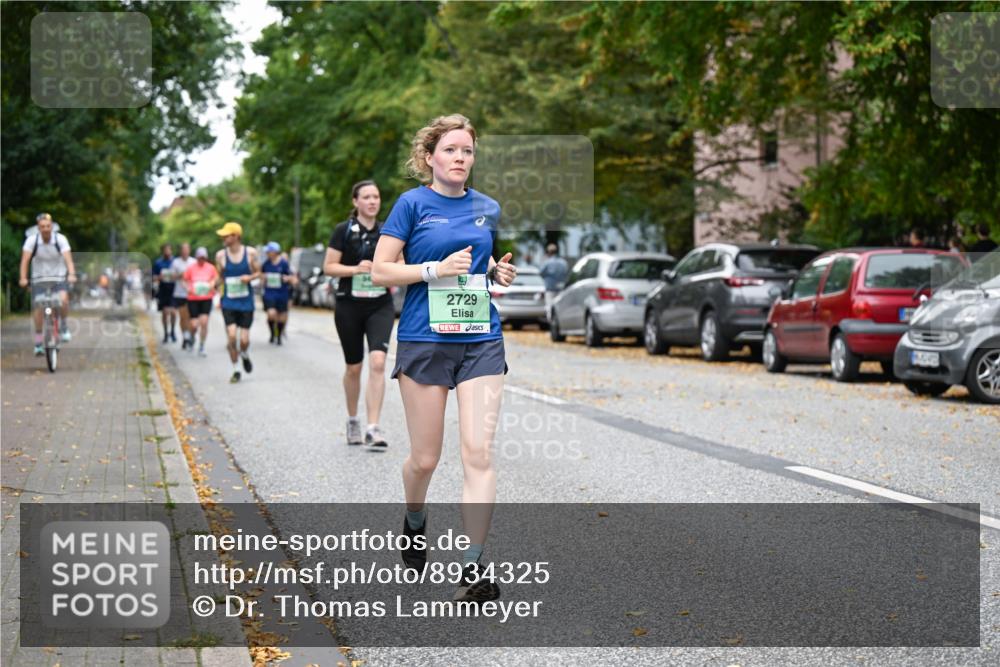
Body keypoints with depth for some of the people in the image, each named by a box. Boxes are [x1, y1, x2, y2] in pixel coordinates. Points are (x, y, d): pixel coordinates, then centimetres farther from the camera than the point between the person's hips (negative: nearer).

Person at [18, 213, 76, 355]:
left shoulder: (60, 239, -15)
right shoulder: (32, 240, -14)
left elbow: (68, 258, -25)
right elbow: (25, 259, -20)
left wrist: (71, 275, -42)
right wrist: (23, 278, -33)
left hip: (59, 277, -1)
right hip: (39, 279, 1)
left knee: (63, 299, -26)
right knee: (38, 308, -9)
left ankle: (64, 327, 0)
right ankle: (38, 343, 3)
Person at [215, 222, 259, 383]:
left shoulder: (250, 253, -4)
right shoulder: (220, 255, -2)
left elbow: (258, 272, 7)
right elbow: (219, 276, 10)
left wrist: (250, 277, -15)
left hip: (246, 302, 0)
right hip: (228, 302, 0)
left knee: (244, 339, -1)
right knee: (231, 336, -12)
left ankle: (245, 356, 35)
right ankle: (236, 370, 4)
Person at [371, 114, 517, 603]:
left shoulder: (487, 209, 10)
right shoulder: (413, 203, -2)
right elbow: (379, 271, -5)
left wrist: (498, 272, 3)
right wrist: (437, 269, -16)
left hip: (481, 342, 3)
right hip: (424, 340, -3)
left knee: (478, 453, -9)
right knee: (425, 458, 5)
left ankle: (473, 566, -9)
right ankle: (414, 523, 38)